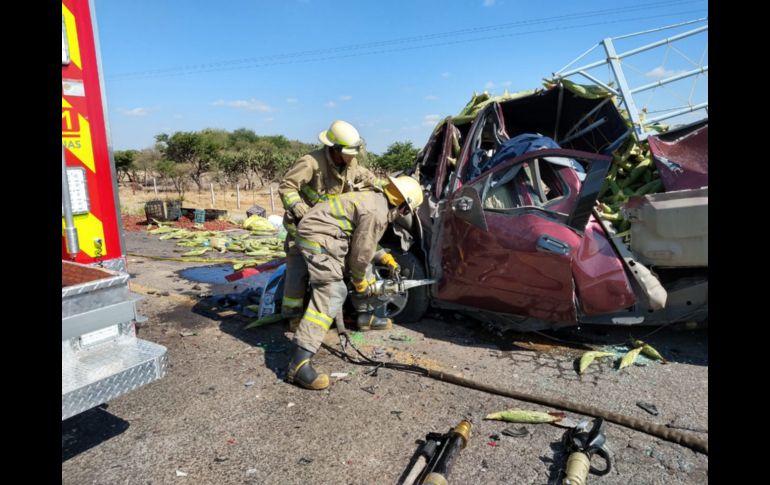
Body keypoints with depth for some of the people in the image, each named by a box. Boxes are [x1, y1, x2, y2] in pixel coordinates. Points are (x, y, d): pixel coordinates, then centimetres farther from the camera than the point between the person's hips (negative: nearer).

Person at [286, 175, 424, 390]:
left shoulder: (375, 200, 14)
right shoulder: (377, 213, -17)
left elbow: (364, 240, 29)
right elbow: (360, 253, -13)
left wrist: (385, 257, 37)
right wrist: (359, 282, 3)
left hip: (320, 232, 11)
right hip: (319, 237, -11)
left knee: (365, 267, 25)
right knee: (331, 295, -19)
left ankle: (366, 316, 41)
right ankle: (299, 363, -24)